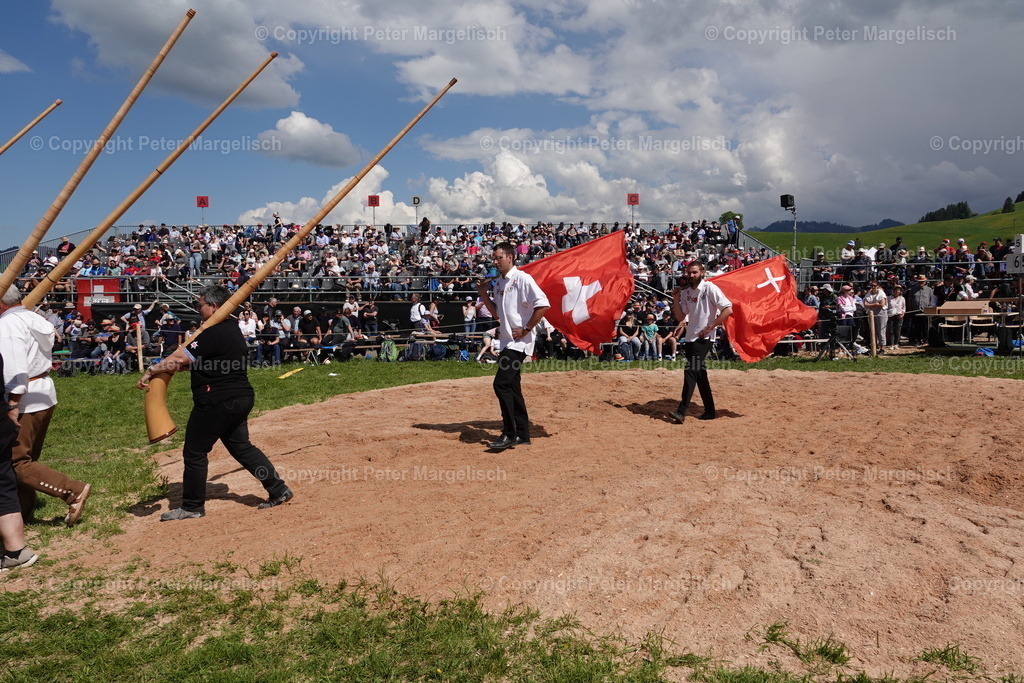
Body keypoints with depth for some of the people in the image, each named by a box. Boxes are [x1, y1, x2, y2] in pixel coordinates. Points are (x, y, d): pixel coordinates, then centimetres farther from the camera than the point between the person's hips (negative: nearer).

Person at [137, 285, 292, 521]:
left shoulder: (214, 334, -19)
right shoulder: (232, 328, 12)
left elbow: (181, 359, -21)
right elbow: (192, 357, 17)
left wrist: (150, 371, -11)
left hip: (217, 402, -10)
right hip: (240, 398, 10)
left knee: (194, 452, 5)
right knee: (241, 446, 17)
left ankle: (192, 506, 18)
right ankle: (278, 490, 15)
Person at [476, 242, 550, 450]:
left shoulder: (522, 279, -10)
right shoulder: (498, 282, 15)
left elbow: (543, 305, -17)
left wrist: (526, 330, -16)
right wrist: (484, 294, 9)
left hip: (520, 341, -9)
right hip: (506, 341, 9)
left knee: (501, 383, -15)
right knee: (511, 387, 11)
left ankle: (509, 434, -5)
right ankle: (522, 435, 19)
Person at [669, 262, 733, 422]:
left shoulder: (710, 288, -8)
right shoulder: (686, 292, 13)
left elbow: (728, 309, -14)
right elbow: (681, 317, 13)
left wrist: (709, 327, -15)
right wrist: (675, 299, 2)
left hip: (704, 338, -8)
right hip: (690, 337, 8)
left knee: (691, 371, -16)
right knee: (699, 373, 12)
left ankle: (681, 411, -17)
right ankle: (710, 410, 21)